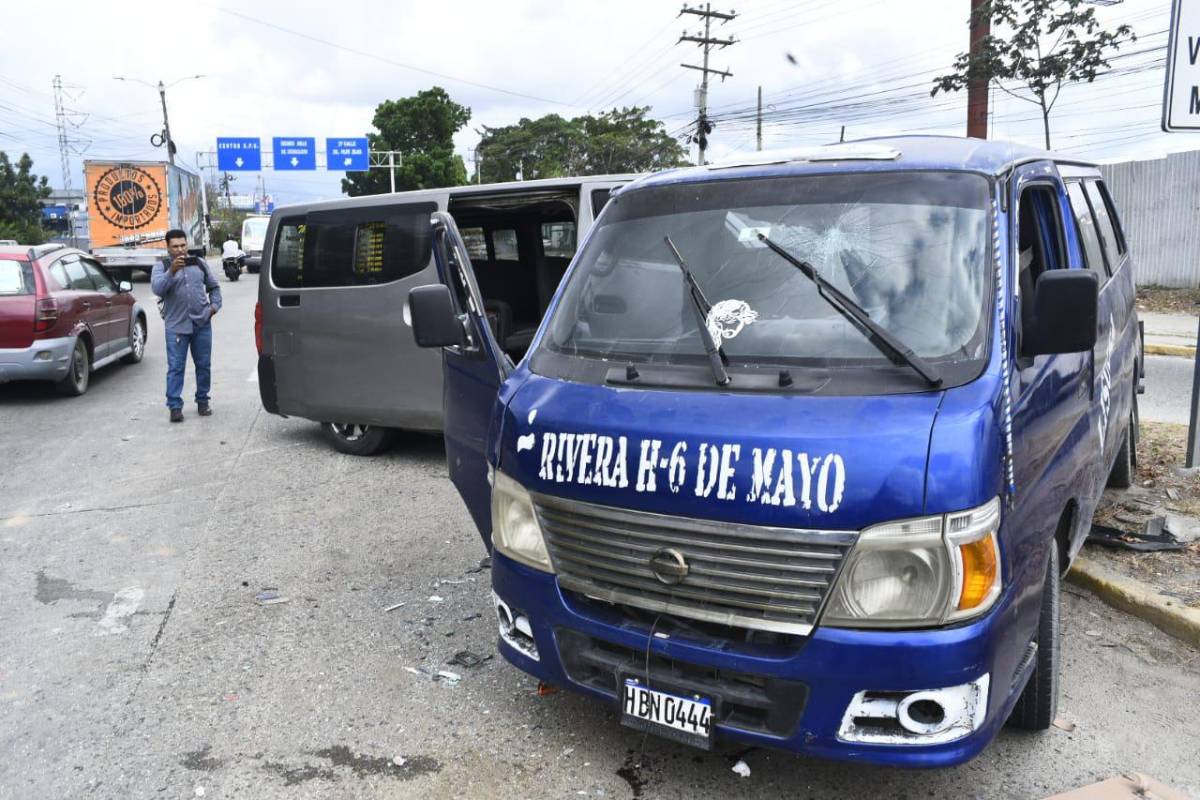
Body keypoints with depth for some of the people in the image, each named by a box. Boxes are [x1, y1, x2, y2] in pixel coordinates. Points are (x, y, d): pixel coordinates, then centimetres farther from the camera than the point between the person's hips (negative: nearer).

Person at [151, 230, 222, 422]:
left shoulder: (199, 263, 12)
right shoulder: (161, 267, 2)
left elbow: (214, 286, 20)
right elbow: (157, 288, -16)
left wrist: (215, 305, 4)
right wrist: (172, 271, -29)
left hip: (202, 323, 3)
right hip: (176, 325, -3)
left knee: (204, 365, 9)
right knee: (175, 367, -4)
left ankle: (203, 400, 23)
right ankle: (175, 406, -2)